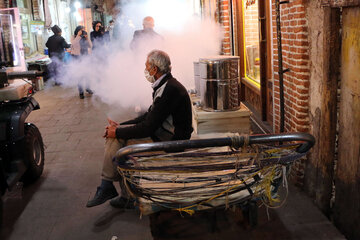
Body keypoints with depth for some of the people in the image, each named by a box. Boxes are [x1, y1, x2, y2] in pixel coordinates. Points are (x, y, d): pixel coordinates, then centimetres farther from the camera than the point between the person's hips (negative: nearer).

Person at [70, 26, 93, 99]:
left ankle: (88, 88, 24)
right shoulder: (73, 37, -2)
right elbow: (74, 44, -23)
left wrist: (87, 38, -13)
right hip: (77, 57, -3)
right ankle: (81, 91, -2)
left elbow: (90, 46, -1)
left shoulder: (85, 38, 6)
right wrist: (78, 35, -23)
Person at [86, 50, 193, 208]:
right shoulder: (165, 85, 11)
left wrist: (118, 132, -10)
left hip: (168, 141, -10)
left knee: (116, 137, -14)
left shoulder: (169, 90, -22)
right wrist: (120, 126, 7)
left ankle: (107, 188, 3)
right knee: (114, 136, 4)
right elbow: (149, 116, 16)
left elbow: (148, 128, -22)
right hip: (161, 132, 10)